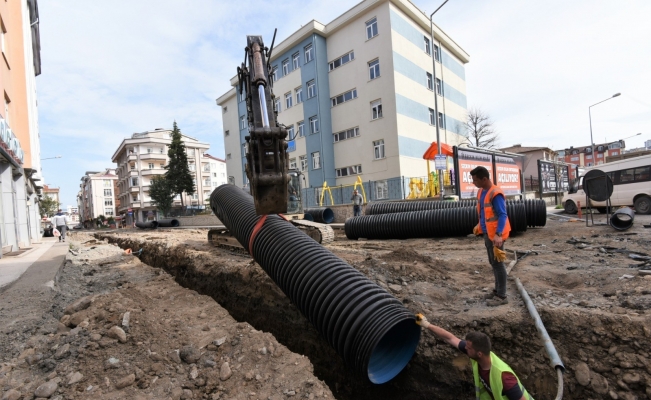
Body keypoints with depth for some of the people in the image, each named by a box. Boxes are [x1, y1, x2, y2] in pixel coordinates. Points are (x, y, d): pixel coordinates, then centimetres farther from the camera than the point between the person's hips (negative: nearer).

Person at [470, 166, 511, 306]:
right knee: (493, 263, 17)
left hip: (495, 235, -9)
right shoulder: (481, 192, 7)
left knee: (498, 264, 0)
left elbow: (503, 215, -24)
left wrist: (498, 234, -32)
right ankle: (497, 290, 30)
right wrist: (479, 226, 23)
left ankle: (502, 296, 11)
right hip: (487, 233, 9)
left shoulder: (495, 194, -21)